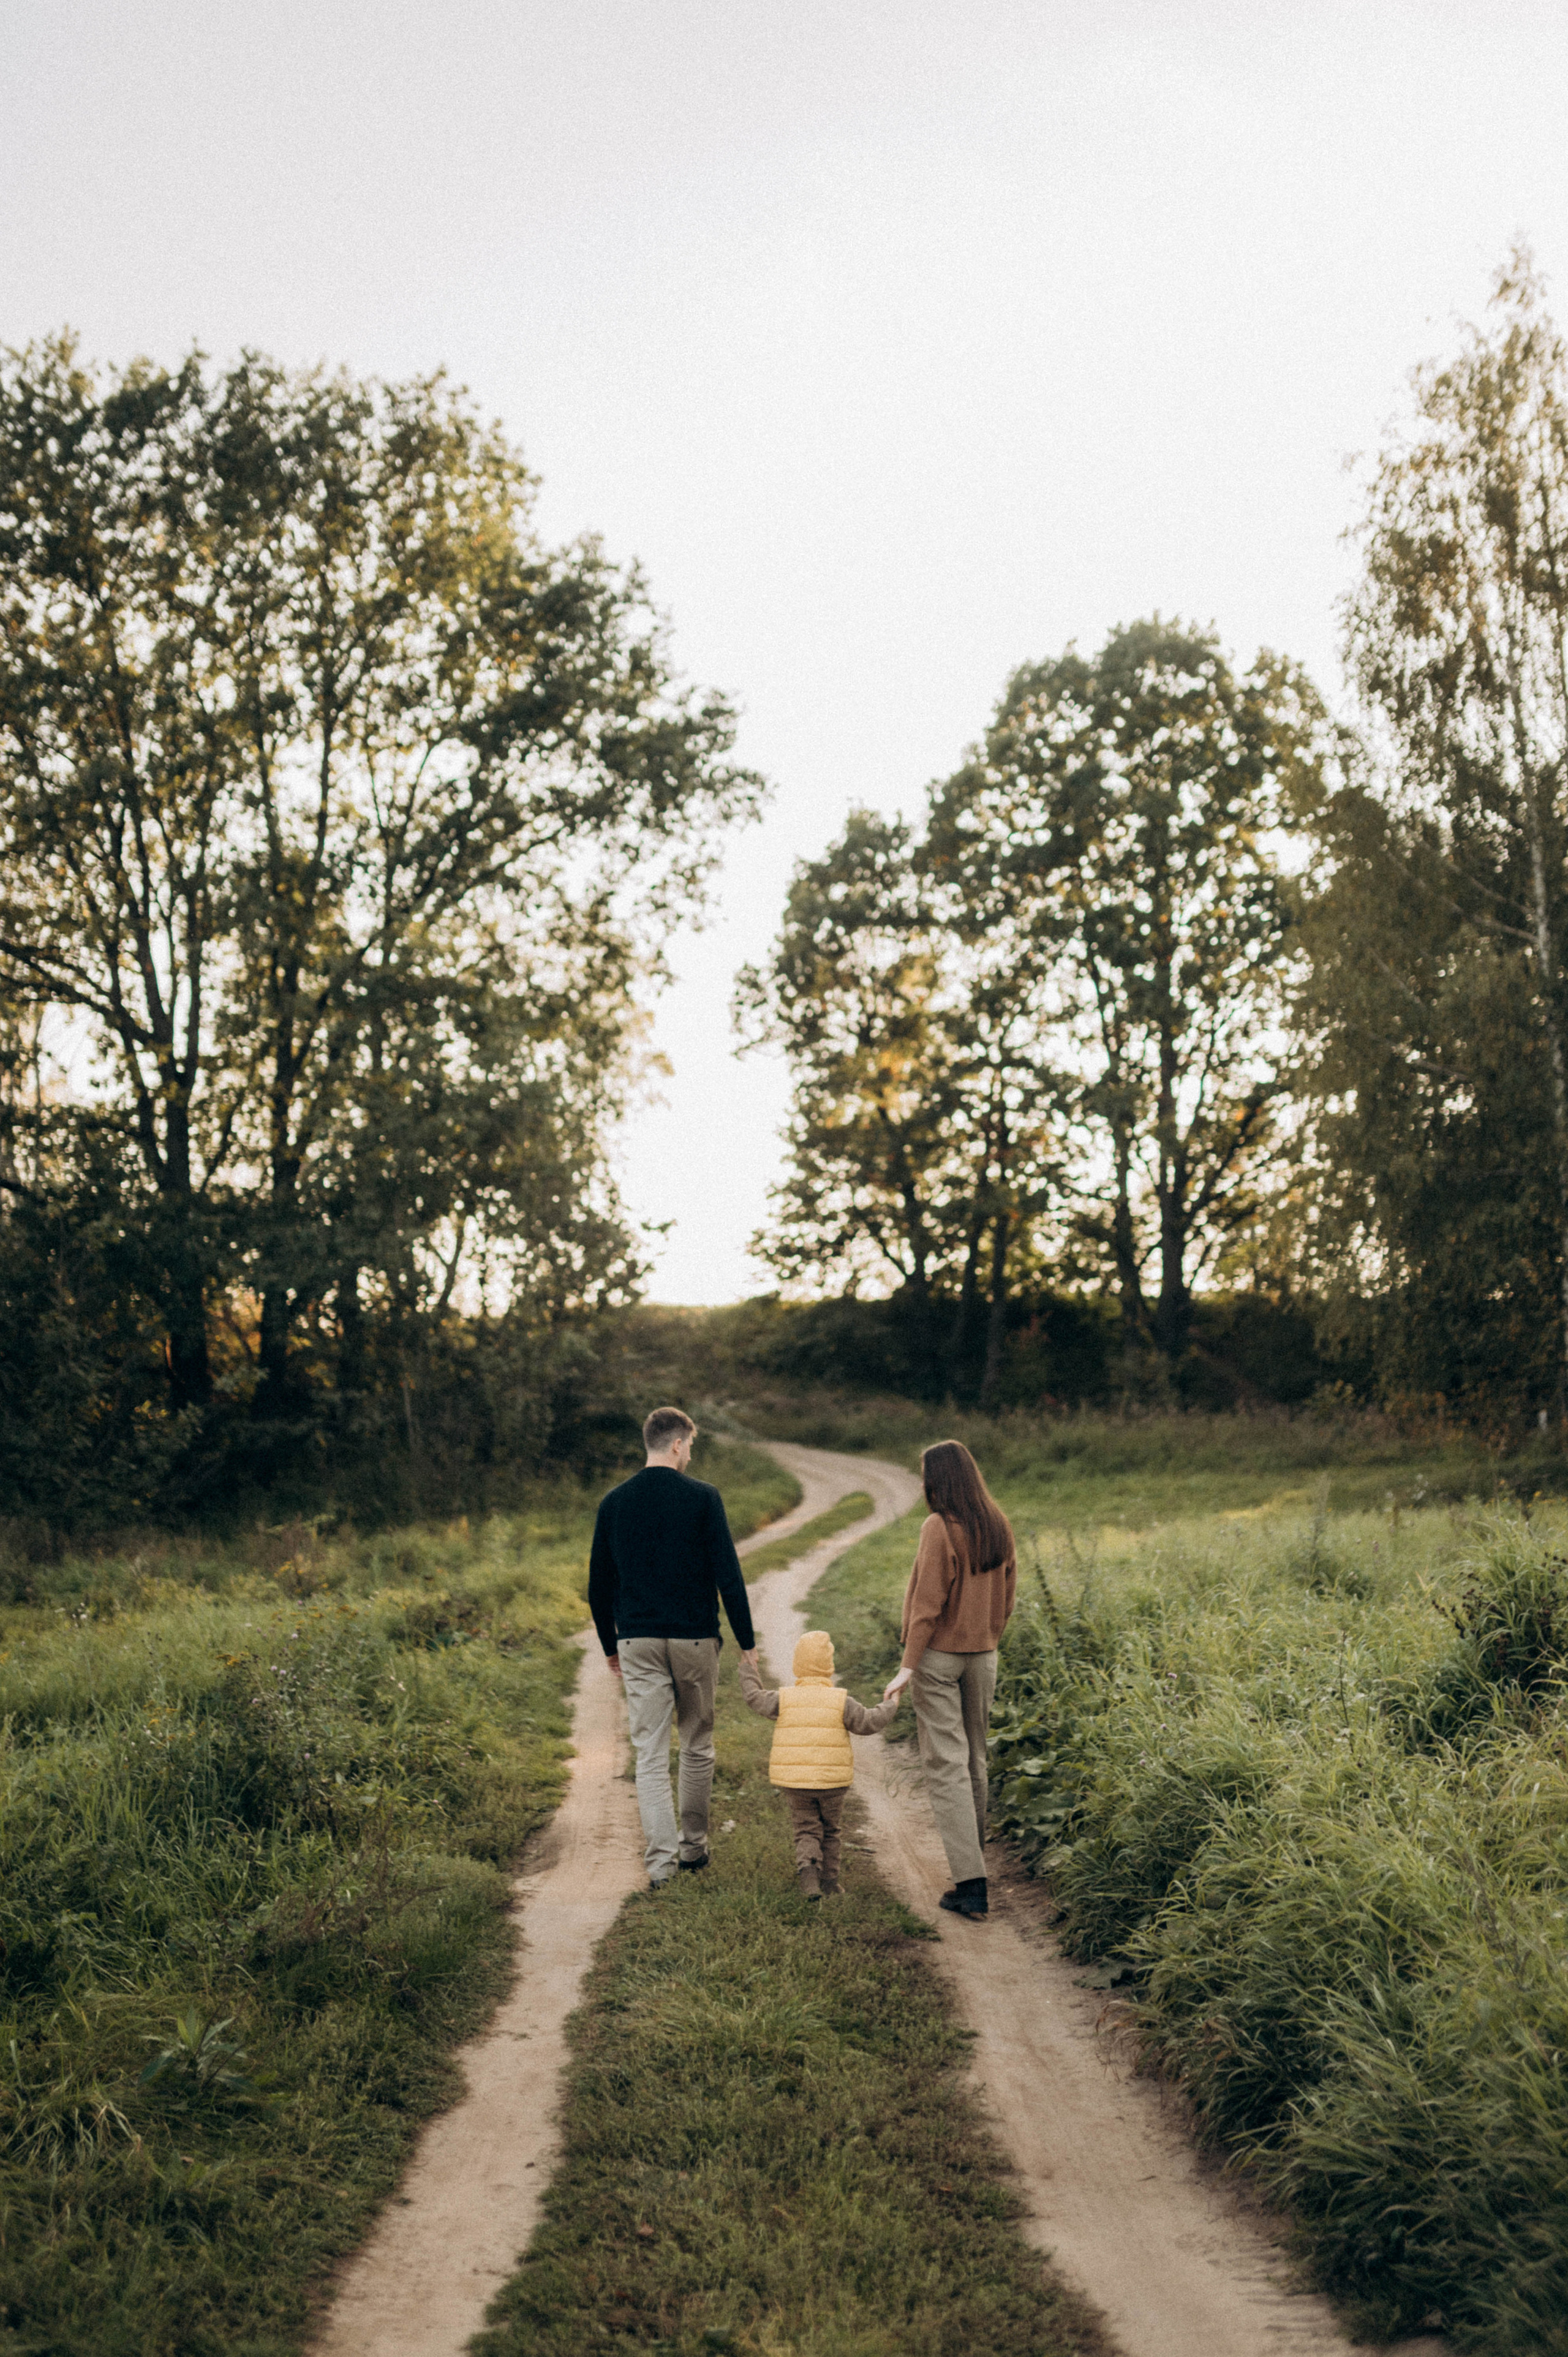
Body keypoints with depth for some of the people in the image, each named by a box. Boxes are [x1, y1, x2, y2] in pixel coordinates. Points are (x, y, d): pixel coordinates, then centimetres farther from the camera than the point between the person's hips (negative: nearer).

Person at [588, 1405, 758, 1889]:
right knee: (697, 1747, 15)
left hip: (637, 1644, 2)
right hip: (695, 1640, -2)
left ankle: (661, 1860, -6)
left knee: (650, 1754, 2)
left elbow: (599, 1585, 8)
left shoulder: (614, 1503, 3)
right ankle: (693, 1846, 25)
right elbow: (728, 1575, -9)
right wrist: (747, 1641, -1)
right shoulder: (702, 1498, -7)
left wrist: (610, 1645, 20)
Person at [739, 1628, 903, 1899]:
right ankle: (829, 1884, 18)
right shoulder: (841, 1701, -5)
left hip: (795, 1781, 0)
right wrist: (890, 1708, 15)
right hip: (832, 1781, 0)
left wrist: (749, 1670, 25)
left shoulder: (785, 1699, -1)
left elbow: (756, 1699, 10)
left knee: (807, 1831, 8)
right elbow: (868, 1723, -2)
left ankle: (807, 1866, -20)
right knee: (831, 1831, 17)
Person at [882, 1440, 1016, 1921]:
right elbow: (1007, 1595, 10)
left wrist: (908, 1667, -15)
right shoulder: (999, 1526, 2)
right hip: (983, 1656, 6)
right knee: (974, 1759, 20)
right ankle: (972, 1859, 36)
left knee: (946, 1765, -4)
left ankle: (971, 1885, -8)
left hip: (938, 1655, -6)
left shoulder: (940, 1528, -17)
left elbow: (928, 1602, -18)